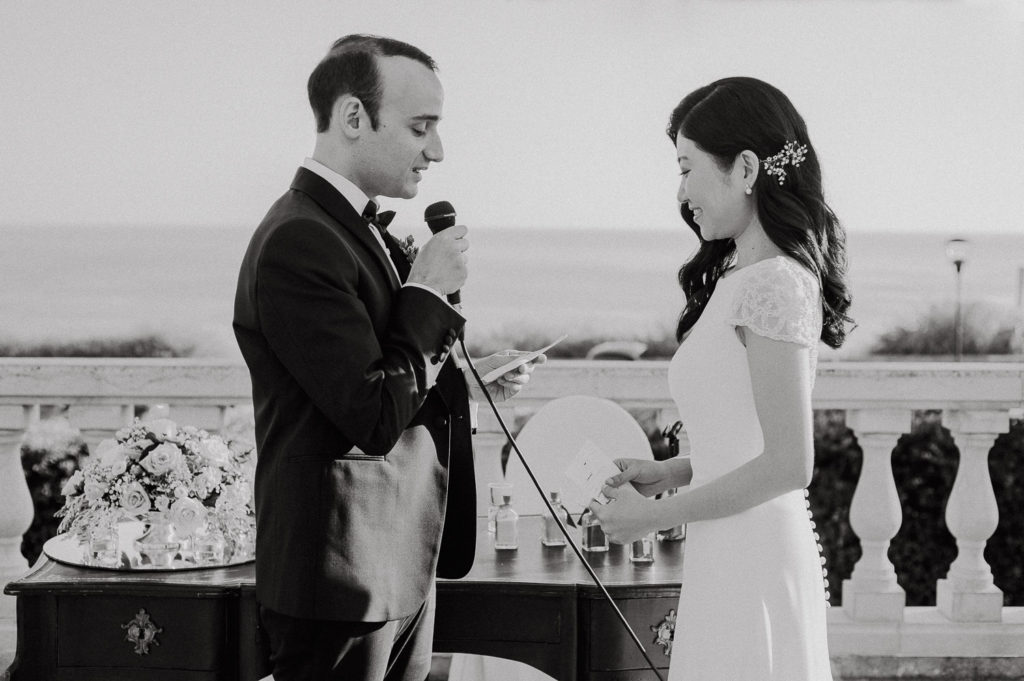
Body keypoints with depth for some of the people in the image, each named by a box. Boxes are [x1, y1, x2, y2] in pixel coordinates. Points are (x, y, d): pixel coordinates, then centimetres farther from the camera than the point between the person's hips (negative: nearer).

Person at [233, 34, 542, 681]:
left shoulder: (361, 228, 13)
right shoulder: (298, 241, -19)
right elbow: (375, 420, -22)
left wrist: (462, 379, 5)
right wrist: (427, 292, -13)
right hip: (346, 578, -10)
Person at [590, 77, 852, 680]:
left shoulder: (774, 285, -16)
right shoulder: (741, 278, 12)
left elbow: (788, 465, -19)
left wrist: (654, 515, -13)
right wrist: (671, 472, 8)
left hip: (751, 557, -9)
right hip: (731, 559, 9)